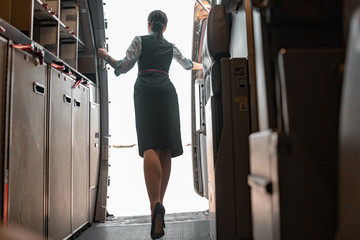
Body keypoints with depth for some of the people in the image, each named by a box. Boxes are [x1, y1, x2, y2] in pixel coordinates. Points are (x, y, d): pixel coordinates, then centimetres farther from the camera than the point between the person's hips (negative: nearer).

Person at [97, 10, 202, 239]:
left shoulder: (140, 40, 15)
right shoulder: (171, 46, 25)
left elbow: (123, 67, 5)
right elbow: (187, 64, 43)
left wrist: (106, 56, 24)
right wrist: (201, 66, 65)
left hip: (145, 91, -3)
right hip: (167, 91, 3)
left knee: (150, 146, -18)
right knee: (165, 149, 2)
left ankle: (156, 205, -36)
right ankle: (158, 204, 1)